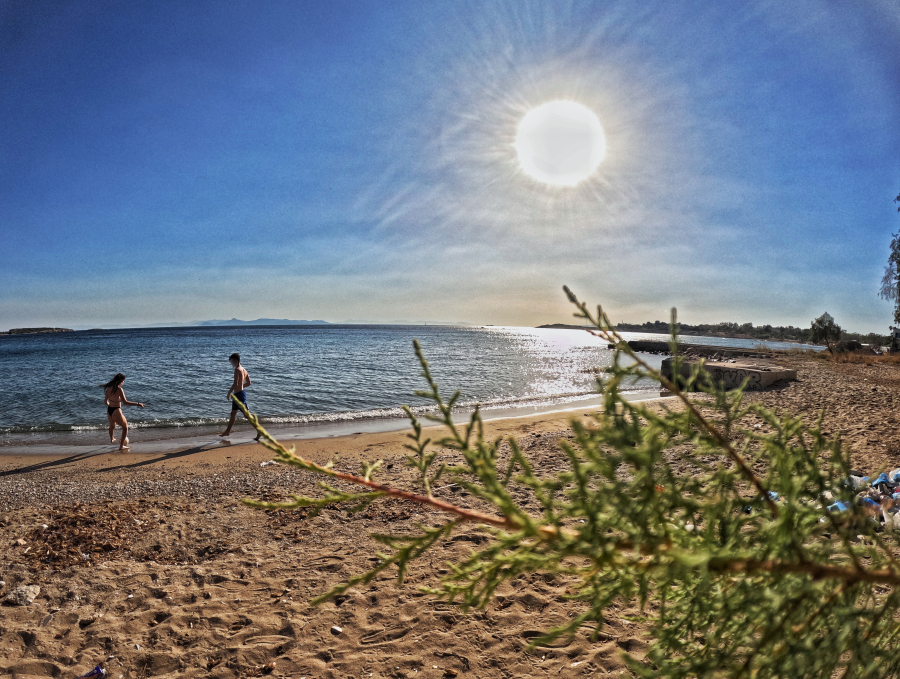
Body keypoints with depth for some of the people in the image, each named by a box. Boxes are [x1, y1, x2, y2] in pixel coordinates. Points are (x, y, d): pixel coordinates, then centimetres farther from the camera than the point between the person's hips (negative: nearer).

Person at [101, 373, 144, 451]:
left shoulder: (109, 388, 1)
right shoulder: (119, 389, -22)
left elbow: (106, 401, 13)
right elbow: (125, 402, -28)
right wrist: (138, 404, -25)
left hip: (109, 411, 8)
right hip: (116, 412, -8)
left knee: (112, 425, 36)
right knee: (125, 427, 15)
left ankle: (112, 439, 63)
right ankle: (122, 446, 18)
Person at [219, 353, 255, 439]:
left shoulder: (237, 370, -16)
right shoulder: (244, 370, 11)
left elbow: (235, 384, -23)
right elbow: (248, 383, 17)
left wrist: (229, 393, -13)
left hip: (239, 394, -10)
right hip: (238, 394, 10)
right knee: (233, 414, 21)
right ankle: (227, 431, 34)